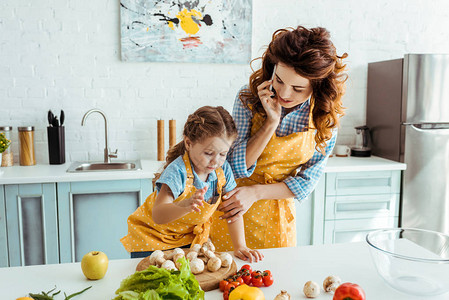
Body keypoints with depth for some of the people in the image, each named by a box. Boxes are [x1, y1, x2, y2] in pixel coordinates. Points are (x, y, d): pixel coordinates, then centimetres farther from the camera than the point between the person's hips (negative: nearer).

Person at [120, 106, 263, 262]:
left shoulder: (223, 170, -15)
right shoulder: (177, 171, -31)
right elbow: (157, 216, -42)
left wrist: (240, 246, -15)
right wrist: (184, 206, -61)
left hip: (190, 238, 4)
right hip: (152, 238, -4)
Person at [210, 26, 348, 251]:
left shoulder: (327, 116, -14)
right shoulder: (249, 98, -18)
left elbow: (307, 180, -8)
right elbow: (236, 167, -19)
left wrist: (255, 192, -19)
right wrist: (271, 122, -29)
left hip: (278, 209, 1)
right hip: (231, 206, -1)